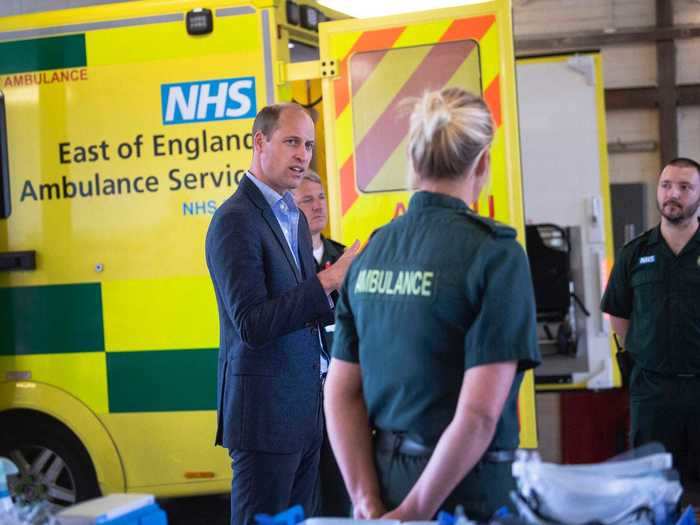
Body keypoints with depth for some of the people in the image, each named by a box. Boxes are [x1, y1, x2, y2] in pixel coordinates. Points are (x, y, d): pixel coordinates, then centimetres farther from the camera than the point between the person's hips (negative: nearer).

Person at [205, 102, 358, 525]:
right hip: (265, 410, -9)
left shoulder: (295, 217, 14)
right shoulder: (235, 220, -14)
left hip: (305, 410, 9)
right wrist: (330, 279, -23)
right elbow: (252, 324, -23)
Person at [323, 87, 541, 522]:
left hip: (383, 481, 5)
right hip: (463, 488, -5)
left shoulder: (371, 253, 3)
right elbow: (479, 414, -20)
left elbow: (341, 393, 2)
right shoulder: (495, 253, -14)